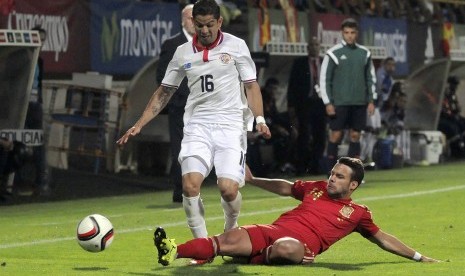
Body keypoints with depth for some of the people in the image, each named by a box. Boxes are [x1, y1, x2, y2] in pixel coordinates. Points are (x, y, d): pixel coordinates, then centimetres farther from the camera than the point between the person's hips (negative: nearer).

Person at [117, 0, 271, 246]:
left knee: (228, 188, -15)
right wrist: (139, 125, 10)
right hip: (197, 126, 2)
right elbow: (164, 92, 16)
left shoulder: (236, 46, 2)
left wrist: (259, 119, -12)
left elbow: (251, 85, 4)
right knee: (190, 184, -18)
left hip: (230, 125, -2)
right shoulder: (183, 53, 9)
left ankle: (231, 230, 17)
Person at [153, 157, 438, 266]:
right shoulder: (316, 188, 24)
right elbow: (285, 188, 37)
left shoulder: (357, 213, 13)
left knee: (285, 248, -46)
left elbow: (383, 239, 20)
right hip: (271, 231, 3)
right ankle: (174, 252, -42)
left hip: (301, 246, -3)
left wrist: (418, 257, 18)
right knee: (231, 238, -26)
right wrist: (253, 180, 38)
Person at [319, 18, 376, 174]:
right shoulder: (334, 53, -2)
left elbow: (371, 78, 15)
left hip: (359, 103, 4)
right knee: (336, 135, -4)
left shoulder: (364, 54, 9)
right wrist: (328, 102, -8)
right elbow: (324, 79, -2)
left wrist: (371, 101, 8)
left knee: (355, 136, 3)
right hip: (339, 102, -4)